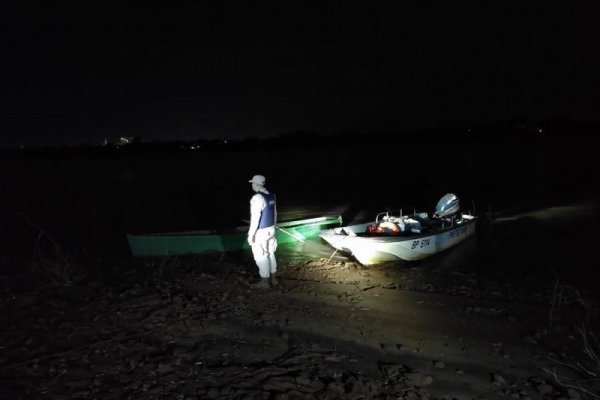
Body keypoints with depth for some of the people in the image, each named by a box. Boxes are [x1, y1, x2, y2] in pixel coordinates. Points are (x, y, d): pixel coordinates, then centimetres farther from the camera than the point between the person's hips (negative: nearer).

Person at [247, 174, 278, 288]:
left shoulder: (257, 198, -22)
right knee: (270, 254, 17)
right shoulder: (271, 195, 5)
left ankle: (265, 281, 12)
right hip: (270, 229, 8)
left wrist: (251, 234, -16)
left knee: (261, 256, 3)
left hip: (260, 232, -8)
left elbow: (255, 218, -23)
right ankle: (273, 278, 26)